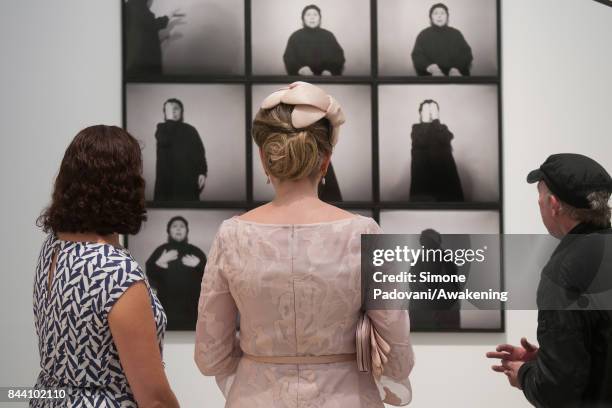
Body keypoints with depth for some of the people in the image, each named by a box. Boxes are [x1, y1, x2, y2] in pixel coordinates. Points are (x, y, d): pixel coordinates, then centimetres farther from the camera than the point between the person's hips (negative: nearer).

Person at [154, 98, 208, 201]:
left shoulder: (189, 130, 6)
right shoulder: (162, 129, 6)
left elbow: (199, 152, 1)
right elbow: (164, 140, -17)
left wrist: (202, 173, -12)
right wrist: (169, 118, -14)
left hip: (187, 177, 0)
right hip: (166, 177, 0)